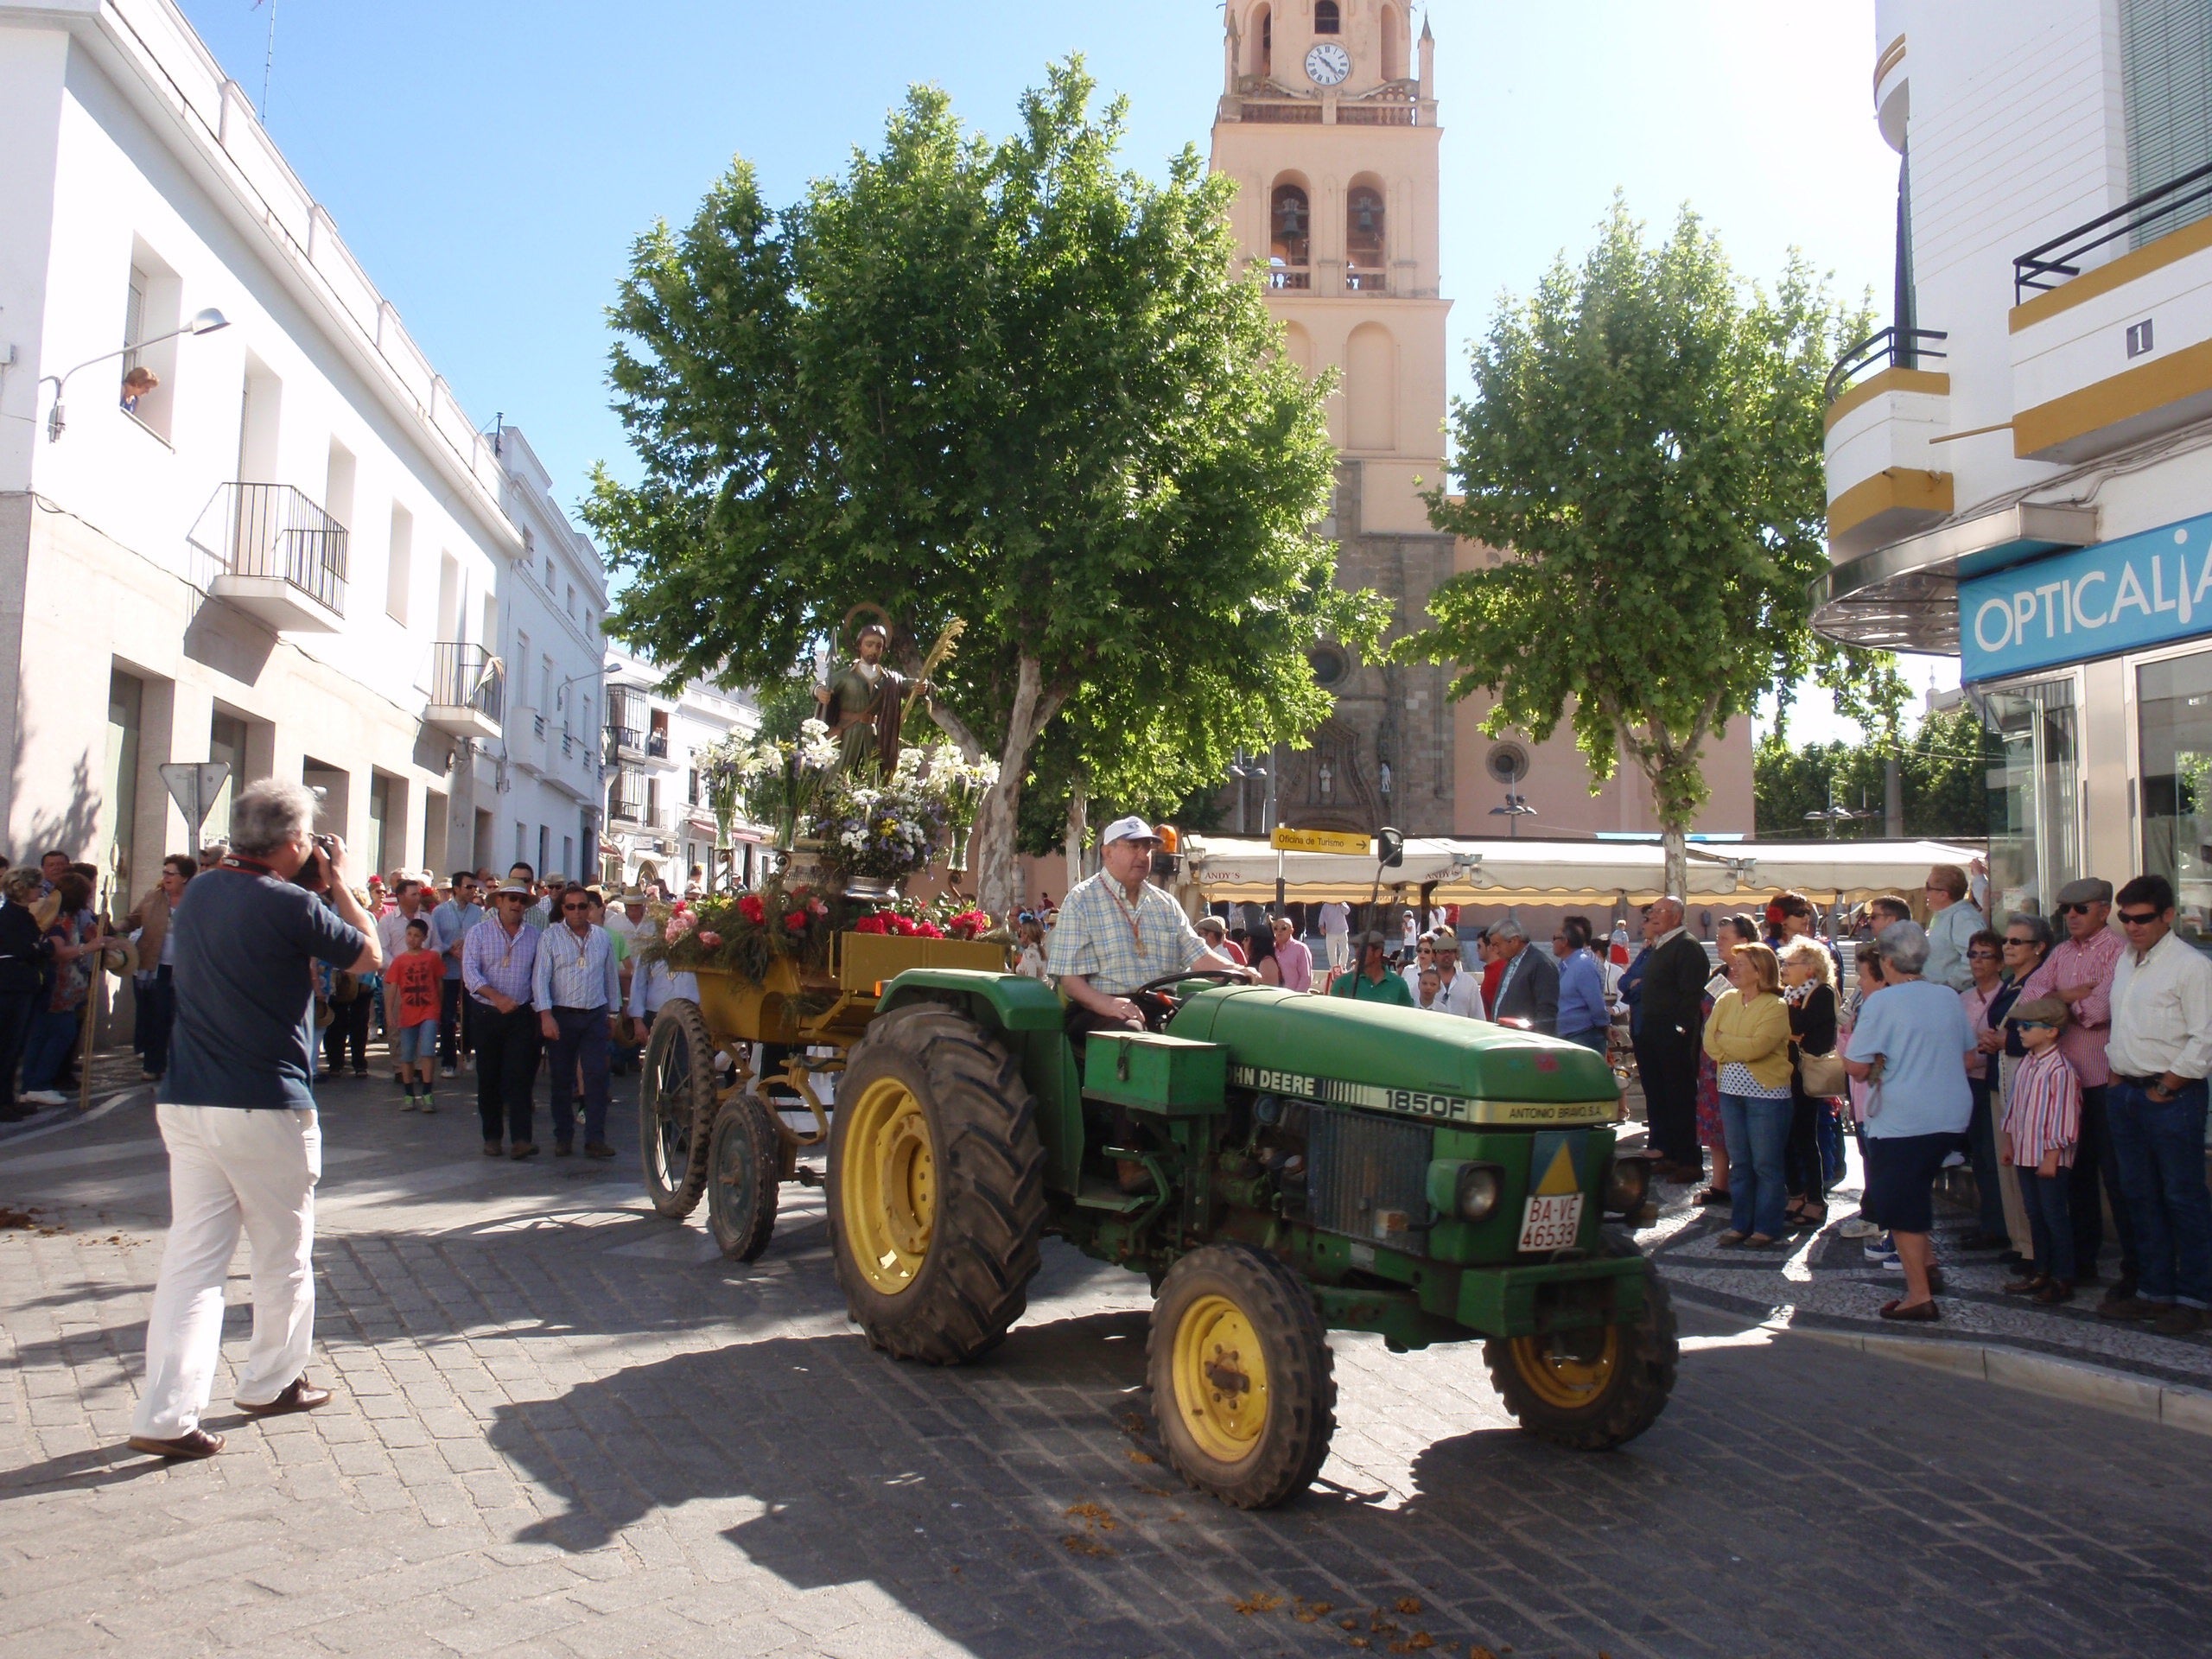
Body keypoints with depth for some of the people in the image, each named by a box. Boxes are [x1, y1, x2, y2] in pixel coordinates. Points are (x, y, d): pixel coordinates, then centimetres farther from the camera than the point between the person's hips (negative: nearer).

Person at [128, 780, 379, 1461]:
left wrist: (316, 888, 19)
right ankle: (272, 1382, 28)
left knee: (192, 1258, 5)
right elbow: (369, 955, 0)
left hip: (184, 1103, 6)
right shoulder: (292, 906, -14)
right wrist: (337, 882, 8)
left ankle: (167, 1414, 0)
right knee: (283, 1256, 13)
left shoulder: (200, 892, 8)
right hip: (265, 1109, -6)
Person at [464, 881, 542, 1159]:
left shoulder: (535, 937, 8)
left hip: (522, 1016, 0)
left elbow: (539, 976, 9)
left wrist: (540, 1010, -2)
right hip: (487, 1014, 0)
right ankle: (492, 1137, 17)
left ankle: (521, 1138, -11)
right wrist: (497, 997, -20)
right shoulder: (479, 932, 3)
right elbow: (470, 971, -7)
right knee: (489, 1078, 6)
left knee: (520, 1076, -7)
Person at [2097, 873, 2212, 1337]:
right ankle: (2153, 1291, 23)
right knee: (2140, 1197, 13)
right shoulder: (2125, 960, 13)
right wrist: (2115, 1073, 10)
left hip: (2172, 1097, -8)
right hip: (2124, 1092, 8)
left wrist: (2164, 1089, -12)